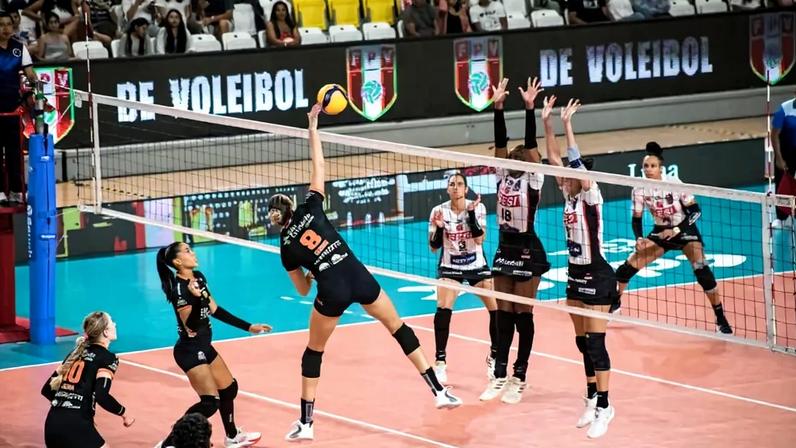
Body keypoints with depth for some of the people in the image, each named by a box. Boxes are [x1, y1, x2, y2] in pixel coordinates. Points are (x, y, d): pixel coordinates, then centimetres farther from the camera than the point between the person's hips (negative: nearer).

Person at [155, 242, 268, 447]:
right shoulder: (179, 288, -24)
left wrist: (248, 327, 14)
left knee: (229, 388, 22)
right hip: (190, 351, -9)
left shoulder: (199, 277, 2)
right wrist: (196, 298, -43)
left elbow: (214, 310, 12)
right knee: (210, 403, -13)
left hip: (204, 347, 9)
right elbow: (191, 327, -27)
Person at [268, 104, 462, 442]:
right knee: (400, 329, 15)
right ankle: (439, 391, 11)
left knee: (313, 352, 17)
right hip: (359, 277, 2)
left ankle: (305, 424, 13)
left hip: (332, 291, -1)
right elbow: (318, 167, 13)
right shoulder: (311, 208, 8)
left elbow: (302, 290, 17)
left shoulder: (286, 246, 9)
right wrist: (312, 128, 17)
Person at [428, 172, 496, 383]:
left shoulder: (477, 208, -10)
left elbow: (479, 239, -20)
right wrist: (439, 227, -25)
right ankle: (440, 362, -17)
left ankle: (494, 357, 16)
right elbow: (434, 246, -7)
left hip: (477, 265, 1)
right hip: (450, 266, -1)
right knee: (443, 308, -23)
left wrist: (471, 214, -29)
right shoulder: (439, 211, -10)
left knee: (497, 309, -6)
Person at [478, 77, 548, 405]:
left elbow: (530, 145, -19)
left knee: (523, 315, 1)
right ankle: (500, 375, 13)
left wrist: (529, 108, -27)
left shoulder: (533, 180, -9)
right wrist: (498, 107, -12)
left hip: (527, 251, -6)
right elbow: (500, 144, -2)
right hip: (504, 250, 6)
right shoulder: (504, 176, 5)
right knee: (503, 315, 9)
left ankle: (520, 378, 6)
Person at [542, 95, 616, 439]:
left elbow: (577, 163, -27)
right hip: (575, 275, 8)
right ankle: (592, 400, 22)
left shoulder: (591, 196, -14)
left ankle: (604, 408, -5)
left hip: (597, 276, -8)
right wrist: (546, 122, -6)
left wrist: (567, 124, -28)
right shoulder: (570, 195, 5)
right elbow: (555, 158, 3)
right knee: (582, 342, 12)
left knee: (596, 343, -8)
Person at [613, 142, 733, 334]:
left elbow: (695, 211, -19)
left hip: (684, 230, -4)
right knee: (628, 266, -3)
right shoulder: (640, 190, -13)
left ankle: (721, 319, -14)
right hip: (660, 232, 4)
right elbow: (636, 219, -2)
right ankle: (613, 304, 24)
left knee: (702, 270, -25)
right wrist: (639, 238, -21)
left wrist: (676, 230, -31)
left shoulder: (674, 184, -24)